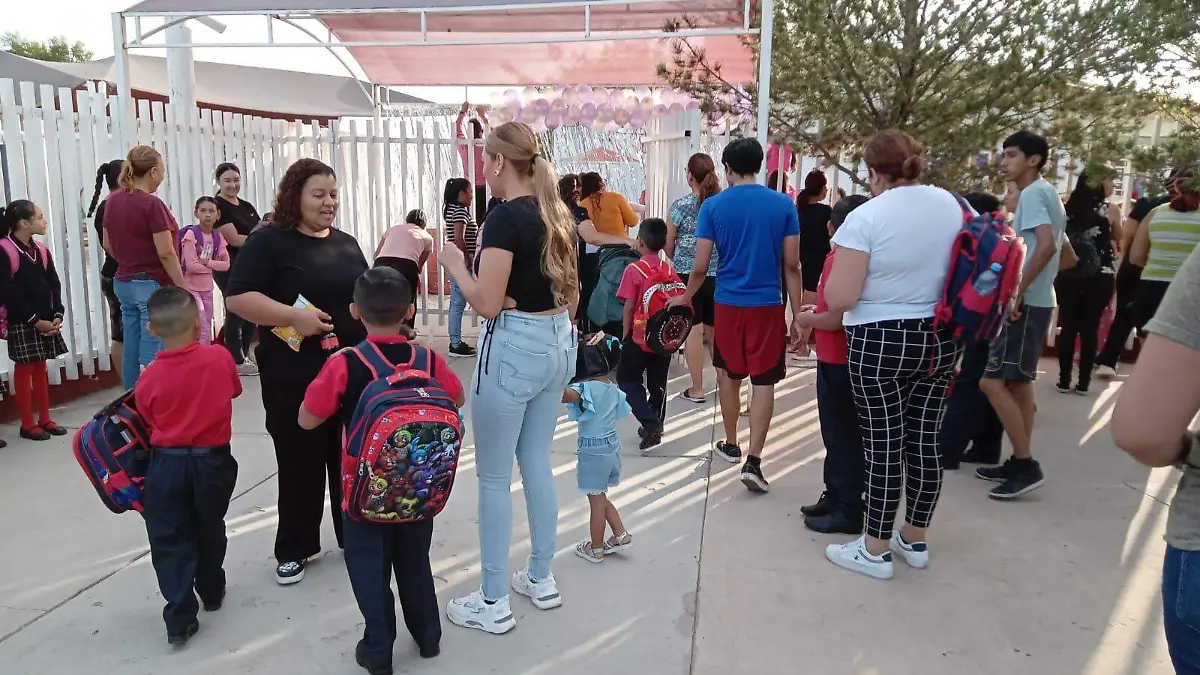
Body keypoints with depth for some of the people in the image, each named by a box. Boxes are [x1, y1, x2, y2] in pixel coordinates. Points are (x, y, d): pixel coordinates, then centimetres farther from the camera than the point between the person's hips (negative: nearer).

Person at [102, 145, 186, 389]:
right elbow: (166, 253, -18)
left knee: (132, 351, 13)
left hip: (124, 283, 8)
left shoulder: (112, 201, 8)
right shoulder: (152, 204, -16)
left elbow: (108, 245, 17)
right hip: (153, 285, -8)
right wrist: (184, 289, -13)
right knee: (152, 356, -5)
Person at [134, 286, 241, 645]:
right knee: (209, 531, 21)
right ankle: (212, 592, 38)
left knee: (170, 540, 8)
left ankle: (180, 617, 5)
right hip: (212, 460, 1)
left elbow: (150, 422, 0)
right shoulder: (220, 357, -12)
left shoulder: (149, 379, -11)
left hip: (166, 464, -1)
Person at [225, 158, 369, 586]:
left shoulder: (347, 244, 12)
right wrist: (293, 316, -23)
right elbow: (238, 298, -12)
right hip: (294, 378, -5)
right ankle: (294, 549, 21)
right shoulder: (270, 241, -5)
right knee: (300, 463, 4)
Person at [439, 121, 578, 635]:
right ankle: (541, 579, 30)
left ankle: (492, 603, 14)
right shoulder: (556, 214, 9)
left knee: (493, 477, 3)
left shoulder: (506, 217, -16)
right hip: (557, 344, 9)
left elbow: (487, 303, -19)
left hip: (514, 348, -9)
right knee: (537, 464, 18)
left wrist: (454, 264, -4)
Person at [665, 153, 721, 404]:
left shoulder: (680, 206, -7)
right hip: (718, 276, 3)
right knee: (715, 331, 14)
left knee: (693, 330, 1)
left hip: (688, 275, -3)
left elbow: (668, 247, 1)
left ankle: (696, 389, 5)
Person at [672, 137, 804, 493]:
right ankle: (753, 461, -4)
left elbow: (700, 267, -4)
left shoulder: (713, 206, -4)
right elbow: (792, 265, -2)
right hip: (768, 305, -1)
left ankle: (731, 445, 32)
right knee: (764, 382, 3)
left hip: (728, 303, 1)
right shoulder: (784, 204, -3)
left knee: (729, 375, 19)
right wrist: (797, 315, 4)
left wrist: (685, 297, 14)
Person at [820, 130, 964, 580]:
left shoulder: (866, 217, -16)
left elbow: (838, 299, -18)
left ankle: (876, 550, 14)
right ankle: (915, 540, 28)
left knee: (883, 445, 2)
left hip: (881, 344, -6)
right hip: (941, 339, 6)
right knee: (924, 441, 13)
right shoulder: (949, 204, 4)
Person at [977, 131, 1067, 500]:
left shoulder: (1032, 193, -12)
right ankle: (1019, 462, 19)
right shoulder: (1047, 193, 18)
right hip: (1037, 300, 10)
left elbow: (1045, 245, -27)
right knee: (1018, 382, 13)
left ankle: (1027, 465, -6)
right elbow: (1064, 253, 24)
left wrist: (1017, 289, -24)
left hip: (1025, 302, -10)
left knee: (992, 381, -10)